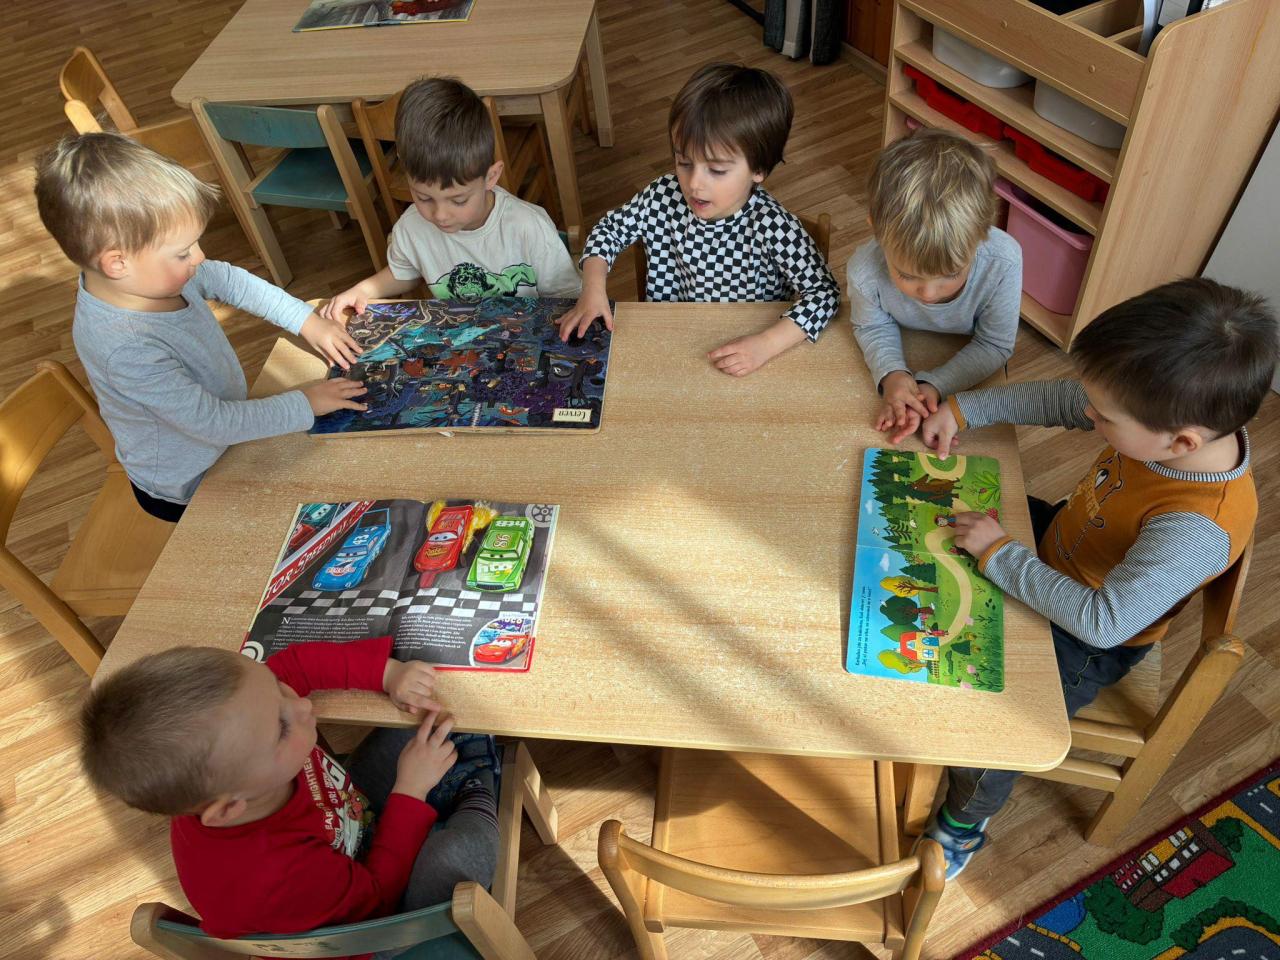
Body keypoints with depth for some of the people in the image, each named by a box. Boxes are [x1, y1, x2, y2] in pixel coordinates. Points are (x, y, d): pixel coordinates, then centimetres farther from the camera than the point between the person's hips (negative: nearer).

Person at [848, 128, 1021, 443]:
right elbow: (872, 327, -12)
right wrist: (891, 374, -31)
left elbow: (995, 345, -20)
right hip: (905, 358, 3)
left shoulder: (1003, 265, -39)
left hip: (968, 369, -2)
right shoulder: (865, 270, -37)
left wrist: (935, 385, -33)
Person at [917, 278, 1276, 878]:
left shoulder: (1198, 529, -41)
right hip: (1060, 542, 8)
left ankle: (963, 826, 17)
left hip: (1090, 642, -7)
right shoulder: (1184, 413, -21)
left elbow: (1103, 620, -41)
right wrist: (962, 410, -11)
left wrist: (998, 554, -35)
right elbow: (1057, 402, -7)